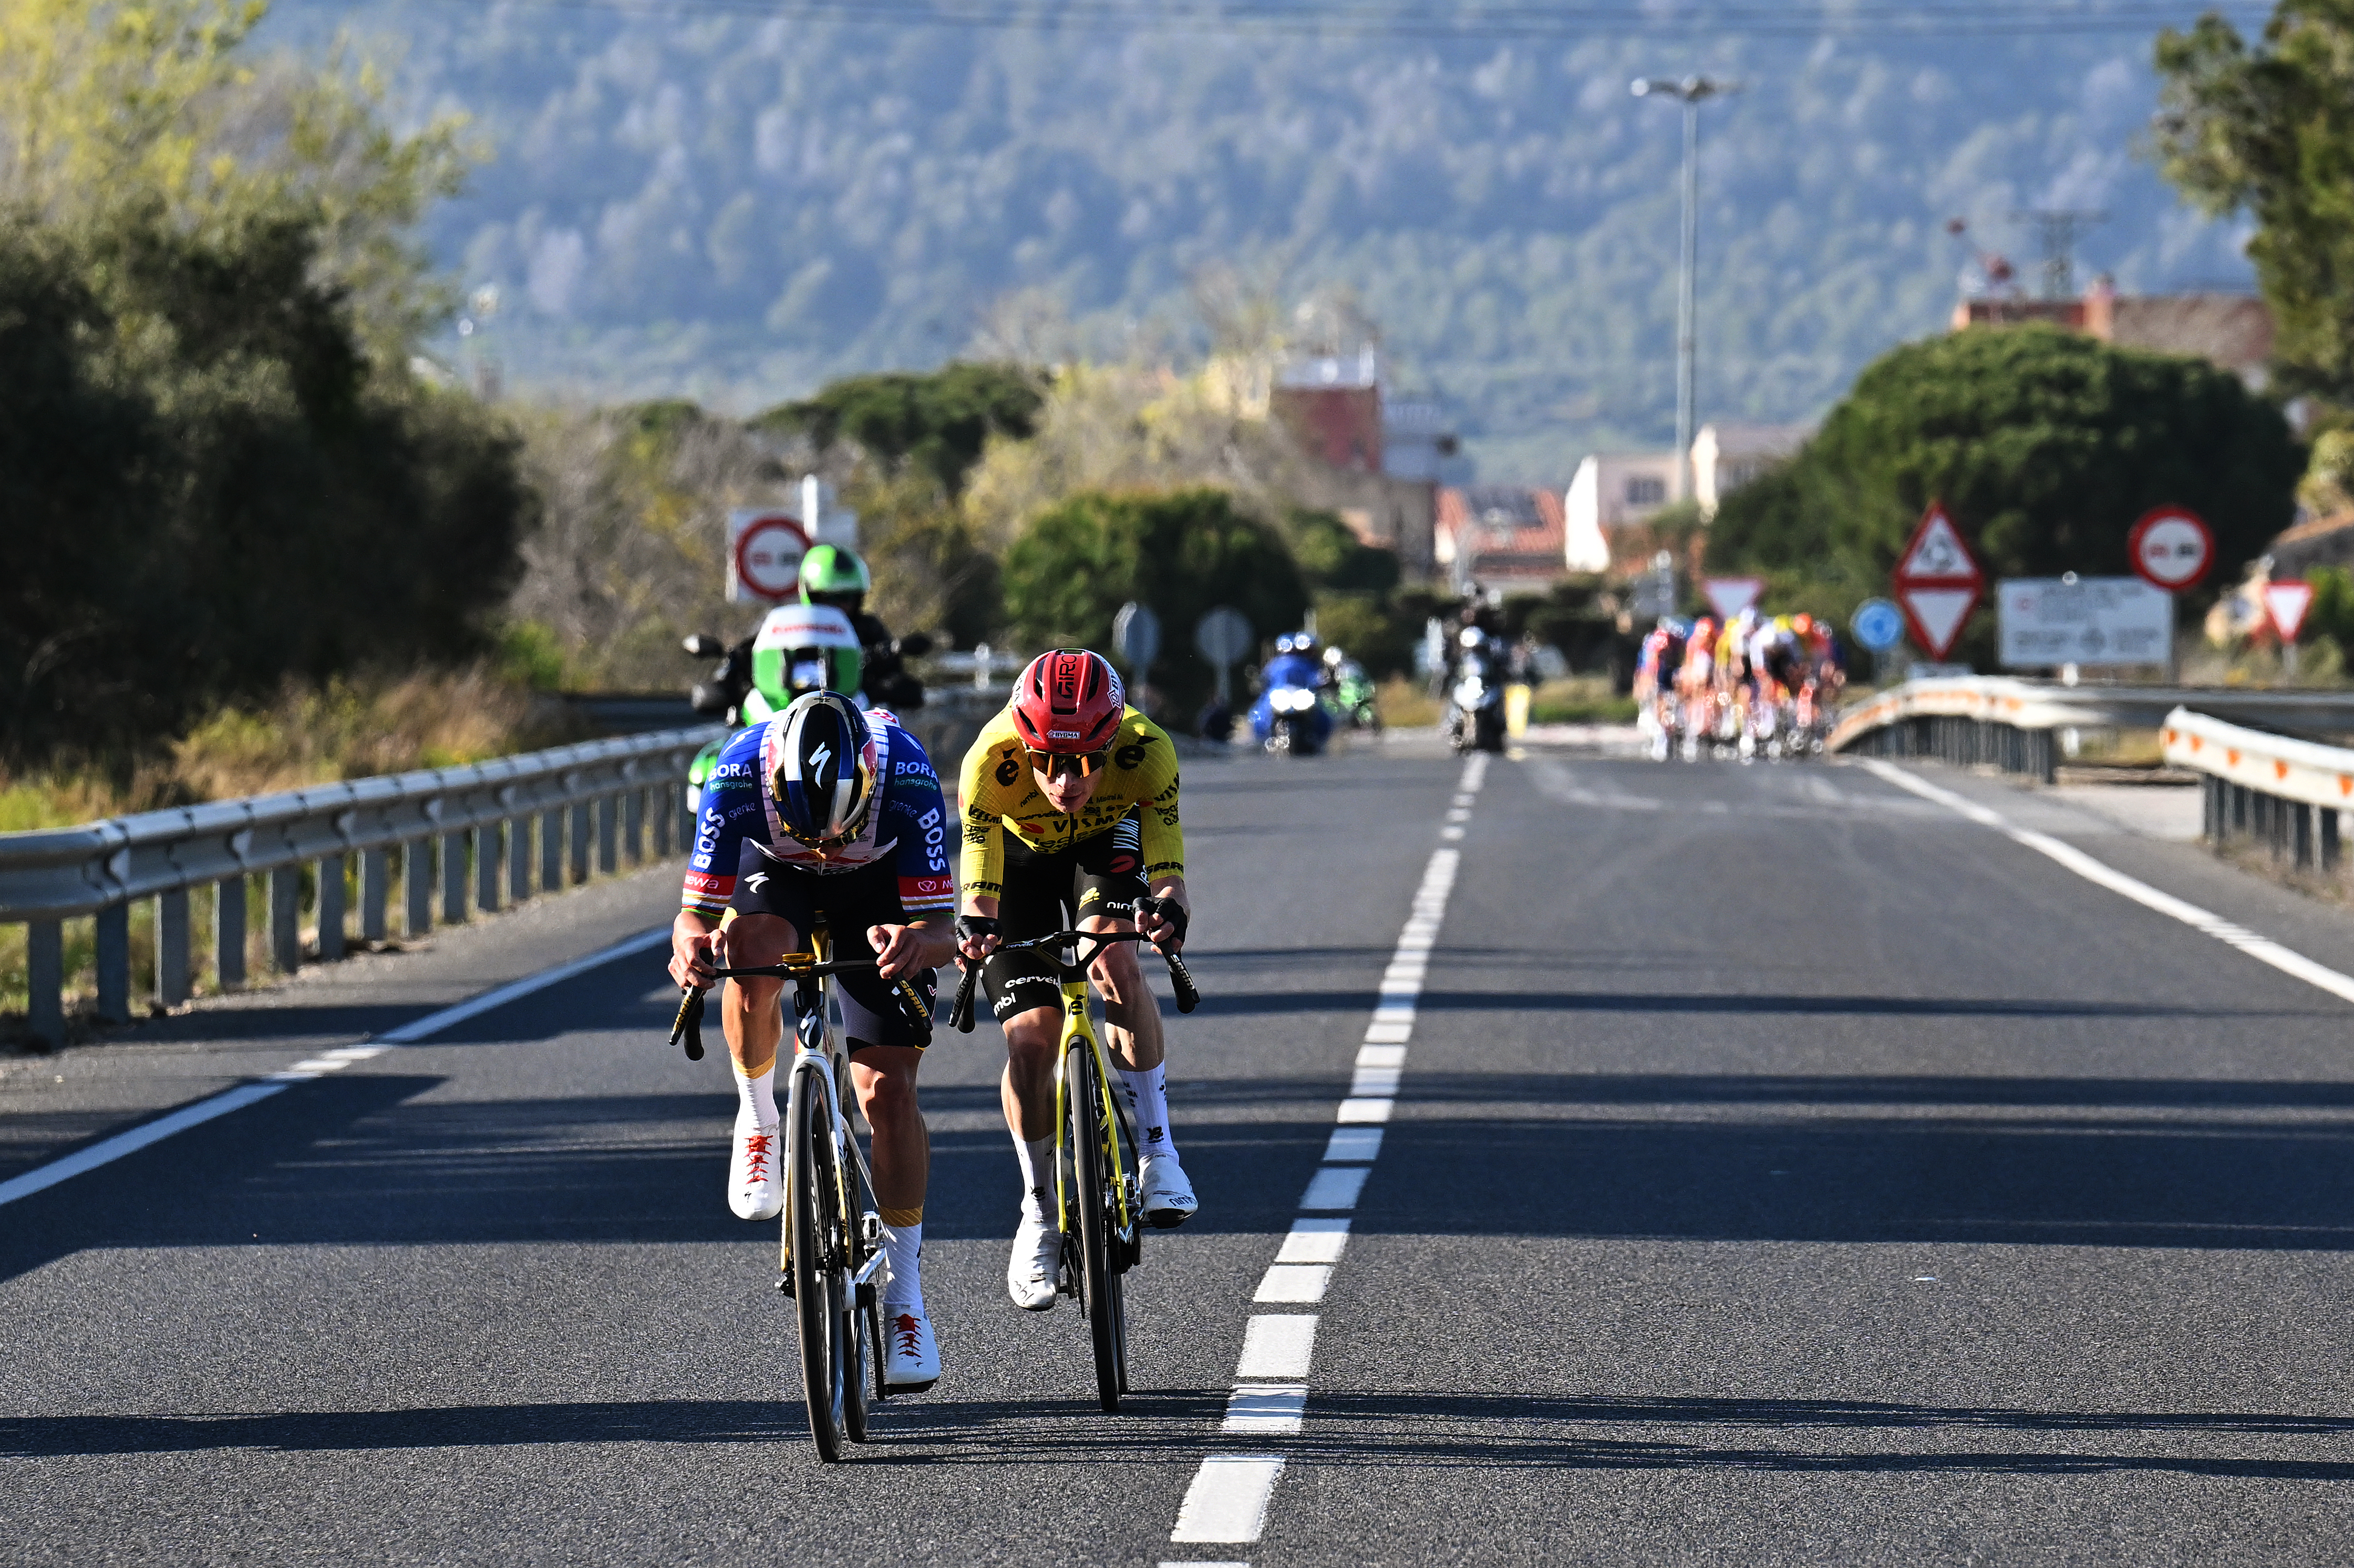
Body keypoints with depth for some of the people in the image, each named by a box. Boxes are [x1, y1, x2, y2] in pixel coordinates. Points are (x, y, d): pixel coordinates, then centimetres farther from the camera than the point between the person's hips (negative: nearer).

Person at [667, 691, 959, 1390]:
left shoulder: (908, 774, -38)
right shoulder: (740, 773, -37)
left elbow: (943, 931, -36)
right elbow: (695, 913, -32)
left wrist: (915, 942, -59)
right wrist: (691, 946, -55)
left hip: (879, 889, 0)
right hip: (775, 873, 0)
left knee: (888, 1089, -10)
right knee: (751, 959, -35)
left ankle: (905, 1297, 1)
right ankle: (760, 1121, -6)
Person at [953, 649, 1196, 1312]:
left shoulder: (1146, 751, -37)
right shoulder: (992, 761, -38)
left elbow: (1170, 877, -37)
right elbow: (978, 896, -37)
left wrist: (1166, 909, -60)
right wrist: (974, 929, -59)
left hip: (1108, 840, 0)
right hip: (1018, 848, 0)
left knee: (1115, 959, -31)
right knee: (1030, 1037, -12)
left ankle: (1157, 1150, -18)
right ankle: (1040, 1214, 9)